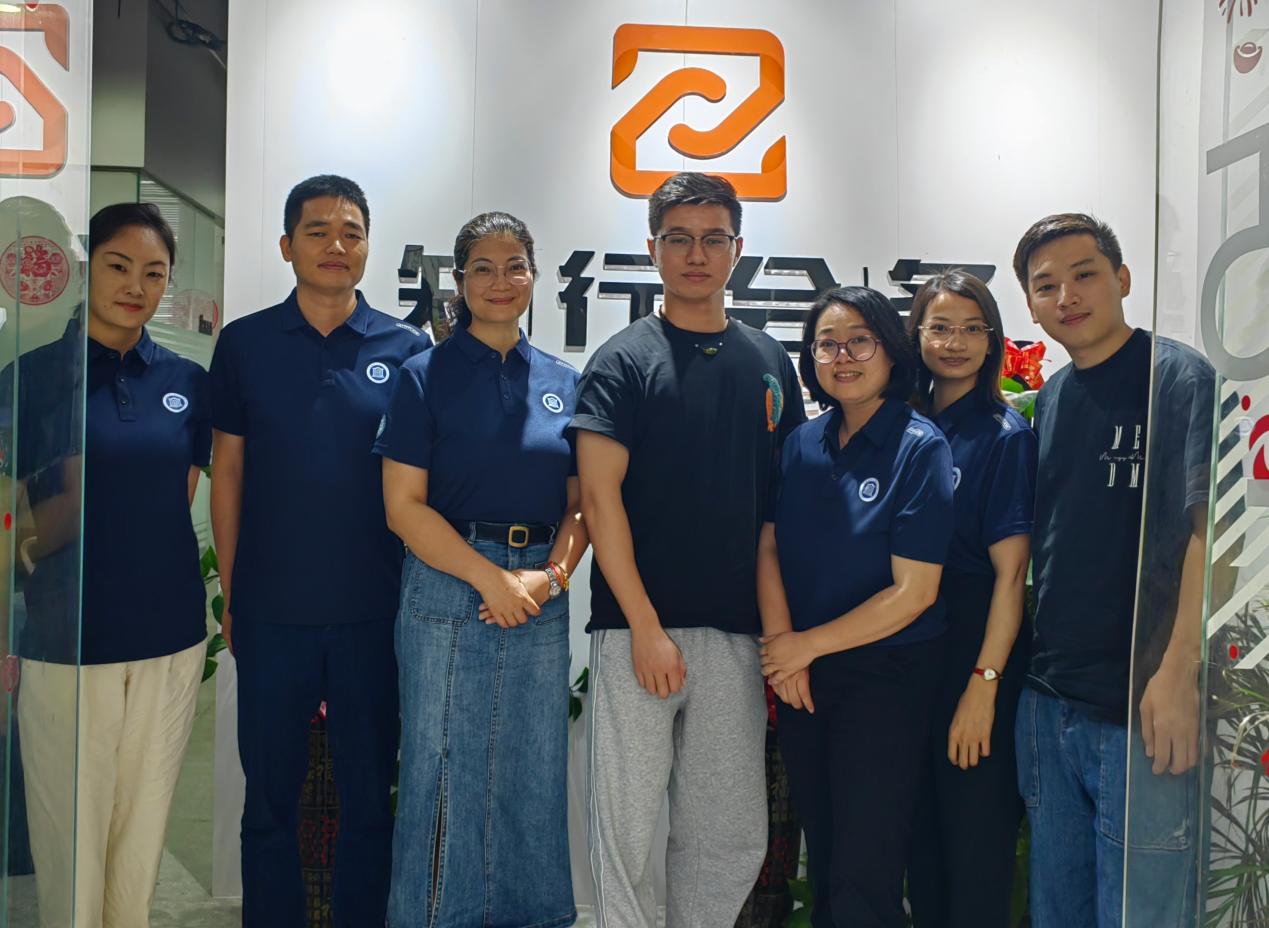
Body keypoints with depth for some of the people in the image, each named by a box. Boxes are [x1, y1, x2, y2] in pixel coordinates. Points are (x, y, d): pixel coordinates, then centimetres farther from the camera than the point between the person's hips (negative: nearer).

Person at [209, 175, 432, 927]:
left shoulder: (408, 348, 1)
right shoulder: (244, 343, 2)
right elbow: (227, 472, 5)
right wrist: (230, 592, 4)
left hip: (375, 608, 0)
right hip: (272, 608, 0)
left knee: (369, 794, 12)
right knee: (271, 794, 13)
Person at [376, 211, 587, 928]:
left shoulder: (563, 383, 9)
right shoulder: (427, 375, -1)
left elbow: (581, 506, 9)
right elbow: (404, 505, -7)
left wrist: (550, 577, -8)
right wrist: (491, 577, -13)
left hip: (543, 597, 4)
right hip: (447, 594, -3)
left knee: (535, 775, 12)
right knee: (444, 776, 4)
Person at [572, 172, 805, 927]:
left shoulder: (770, 364, 12)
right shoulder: (625, 361, 0)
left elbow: (786, 503, 13)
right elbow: (599, 494, -8)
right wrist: (646, 628, -13)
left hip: (737, 633, 4)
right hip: (638, 627, -4)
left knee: (734, 836, 10)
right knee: (627, 825, 3)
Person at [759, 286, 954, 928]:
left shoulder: (920, 447, -11)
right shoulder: (802, 444, 4)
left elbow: (913, 592, -15)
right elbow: (768, 546, 3)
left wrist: (807, 645, -10)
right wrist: (783, 649, -10)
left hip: (885, 677, -4)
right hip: (800, 675, 5)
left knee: (864, 876, 5)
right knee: (819, 853, 18)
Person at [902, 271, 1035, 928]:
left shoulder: (1005, 436, -8)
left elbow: (1010, 571, -13)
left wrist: (984, 683, -18)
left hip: (973, 647, -5)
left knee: (975, 830, 5)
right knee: (918, 823, 16)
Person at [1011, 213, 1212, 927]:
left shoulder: (1180, 378, -8)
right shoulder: (1048, 400, 12)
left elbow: (1208, 528, -16)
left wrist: (1179, 672, -23)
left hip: (1141, 708, -6)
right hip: (1048, 700, 7)